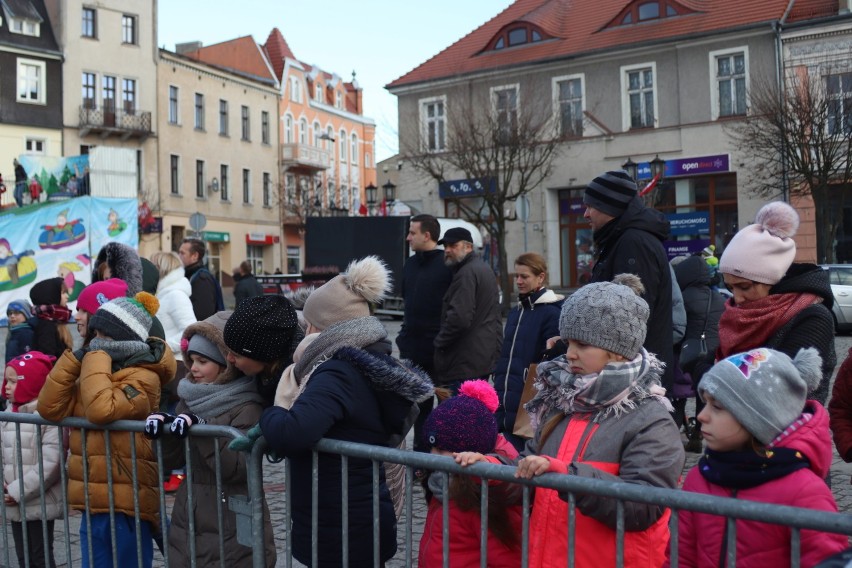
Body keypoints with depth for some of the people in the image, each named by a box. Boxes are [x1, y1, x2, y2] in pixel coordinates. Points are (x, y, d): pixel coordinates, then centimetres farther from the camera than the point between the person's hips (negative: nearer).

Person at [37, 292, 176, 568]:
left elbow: (101, 410, -30)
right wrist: (74, 360, -4)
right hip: (94, 502, 8)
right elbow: (50, 408, 4)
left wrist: (97, 356, -17)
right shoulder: (96, 373, 12)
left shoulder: (142, 378, -14)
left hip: (125, 505, -8)